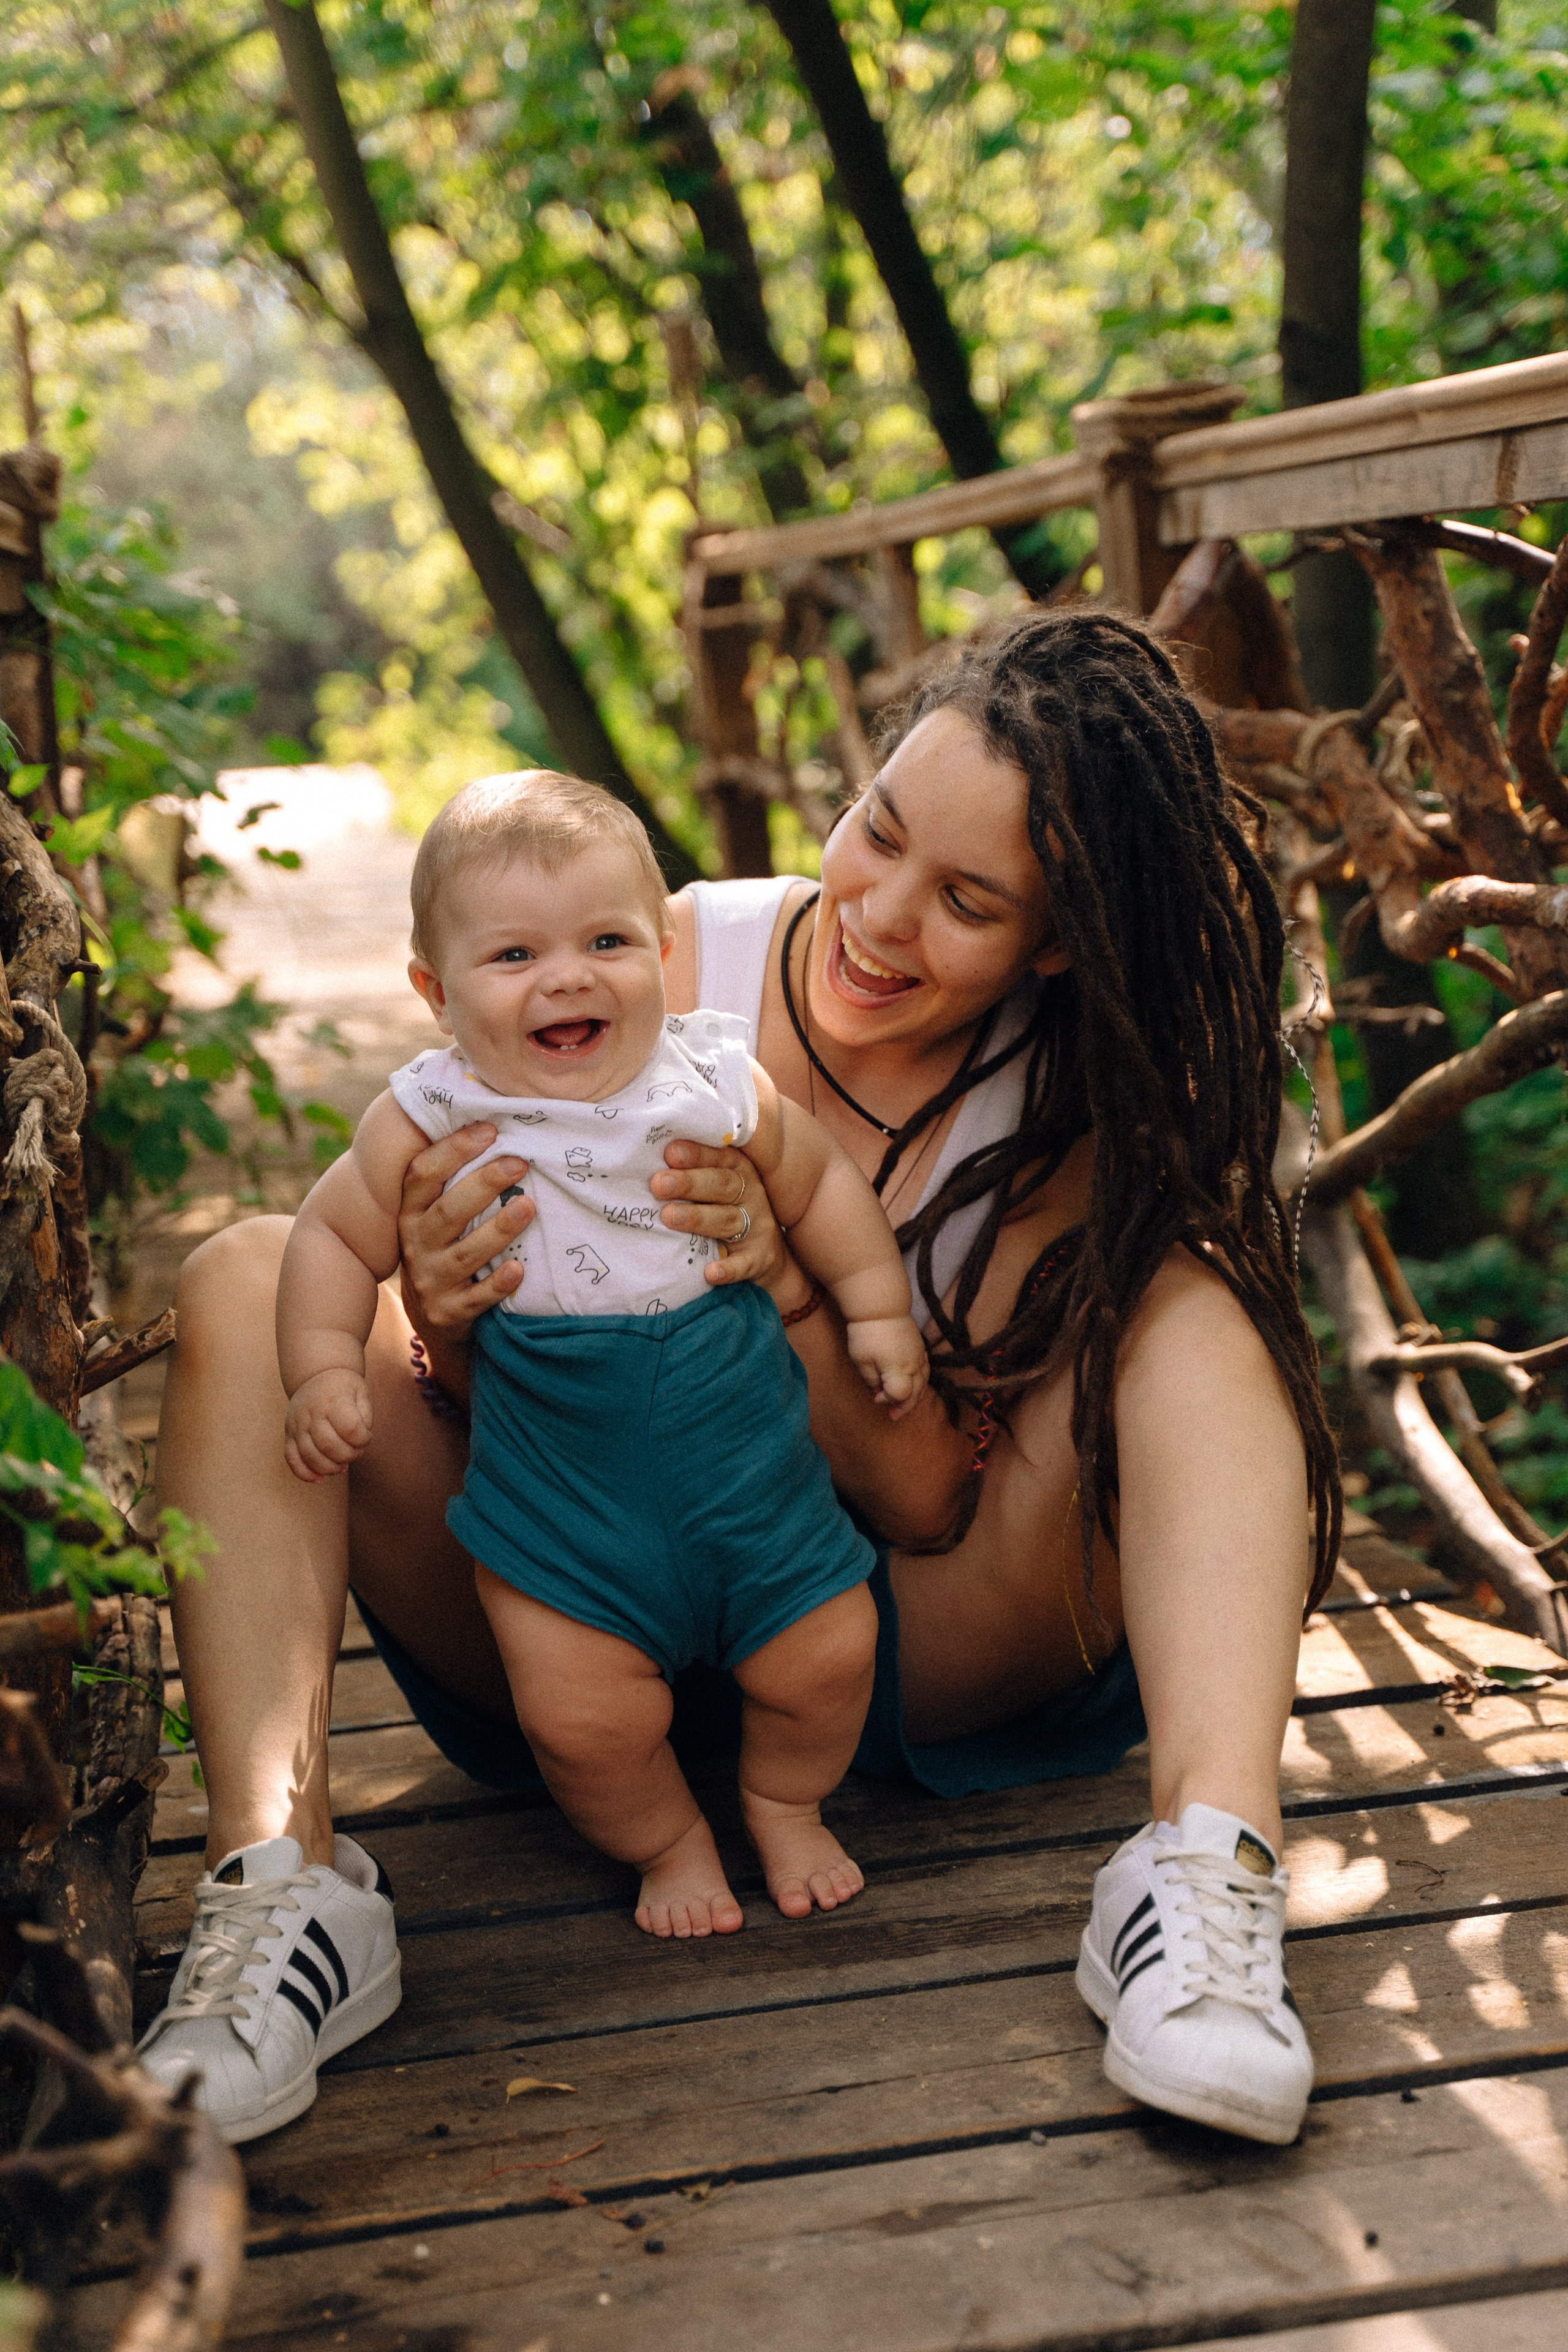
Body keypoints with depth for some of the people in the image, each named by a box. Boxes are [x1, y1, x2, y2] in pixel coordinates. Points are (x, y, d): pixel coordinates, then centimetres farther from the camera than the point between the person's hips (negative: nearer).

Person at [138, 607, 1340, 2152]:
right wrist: (452, 1329, -33)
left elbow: (936, 1506, -15)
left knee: (1193, 1297, -22)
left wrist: (790, 1291, -33)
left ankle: (1208, 1868, -37)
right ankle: (279, 1884, -32)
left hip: (915, 1662, -1)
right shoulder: (658, 972, -11)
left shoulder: (1084, 1108, -11)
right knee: (251, 1284, -18)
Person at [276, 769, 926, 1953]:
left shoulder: (720, 1085, -7)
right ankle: (669, 1840, 24)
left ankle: (784, 1802, 36)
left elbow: (821, 1183, 10)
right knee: (583, 1717, -8)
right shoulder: (429, 1122, -12)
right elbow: (335, 1236, 1)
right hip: (559, 1482, -1)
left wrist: (878, 1310, 10)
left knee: (827, 1657, 4)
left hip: (747, 1447, 2)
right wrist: (325, 1372, -9)